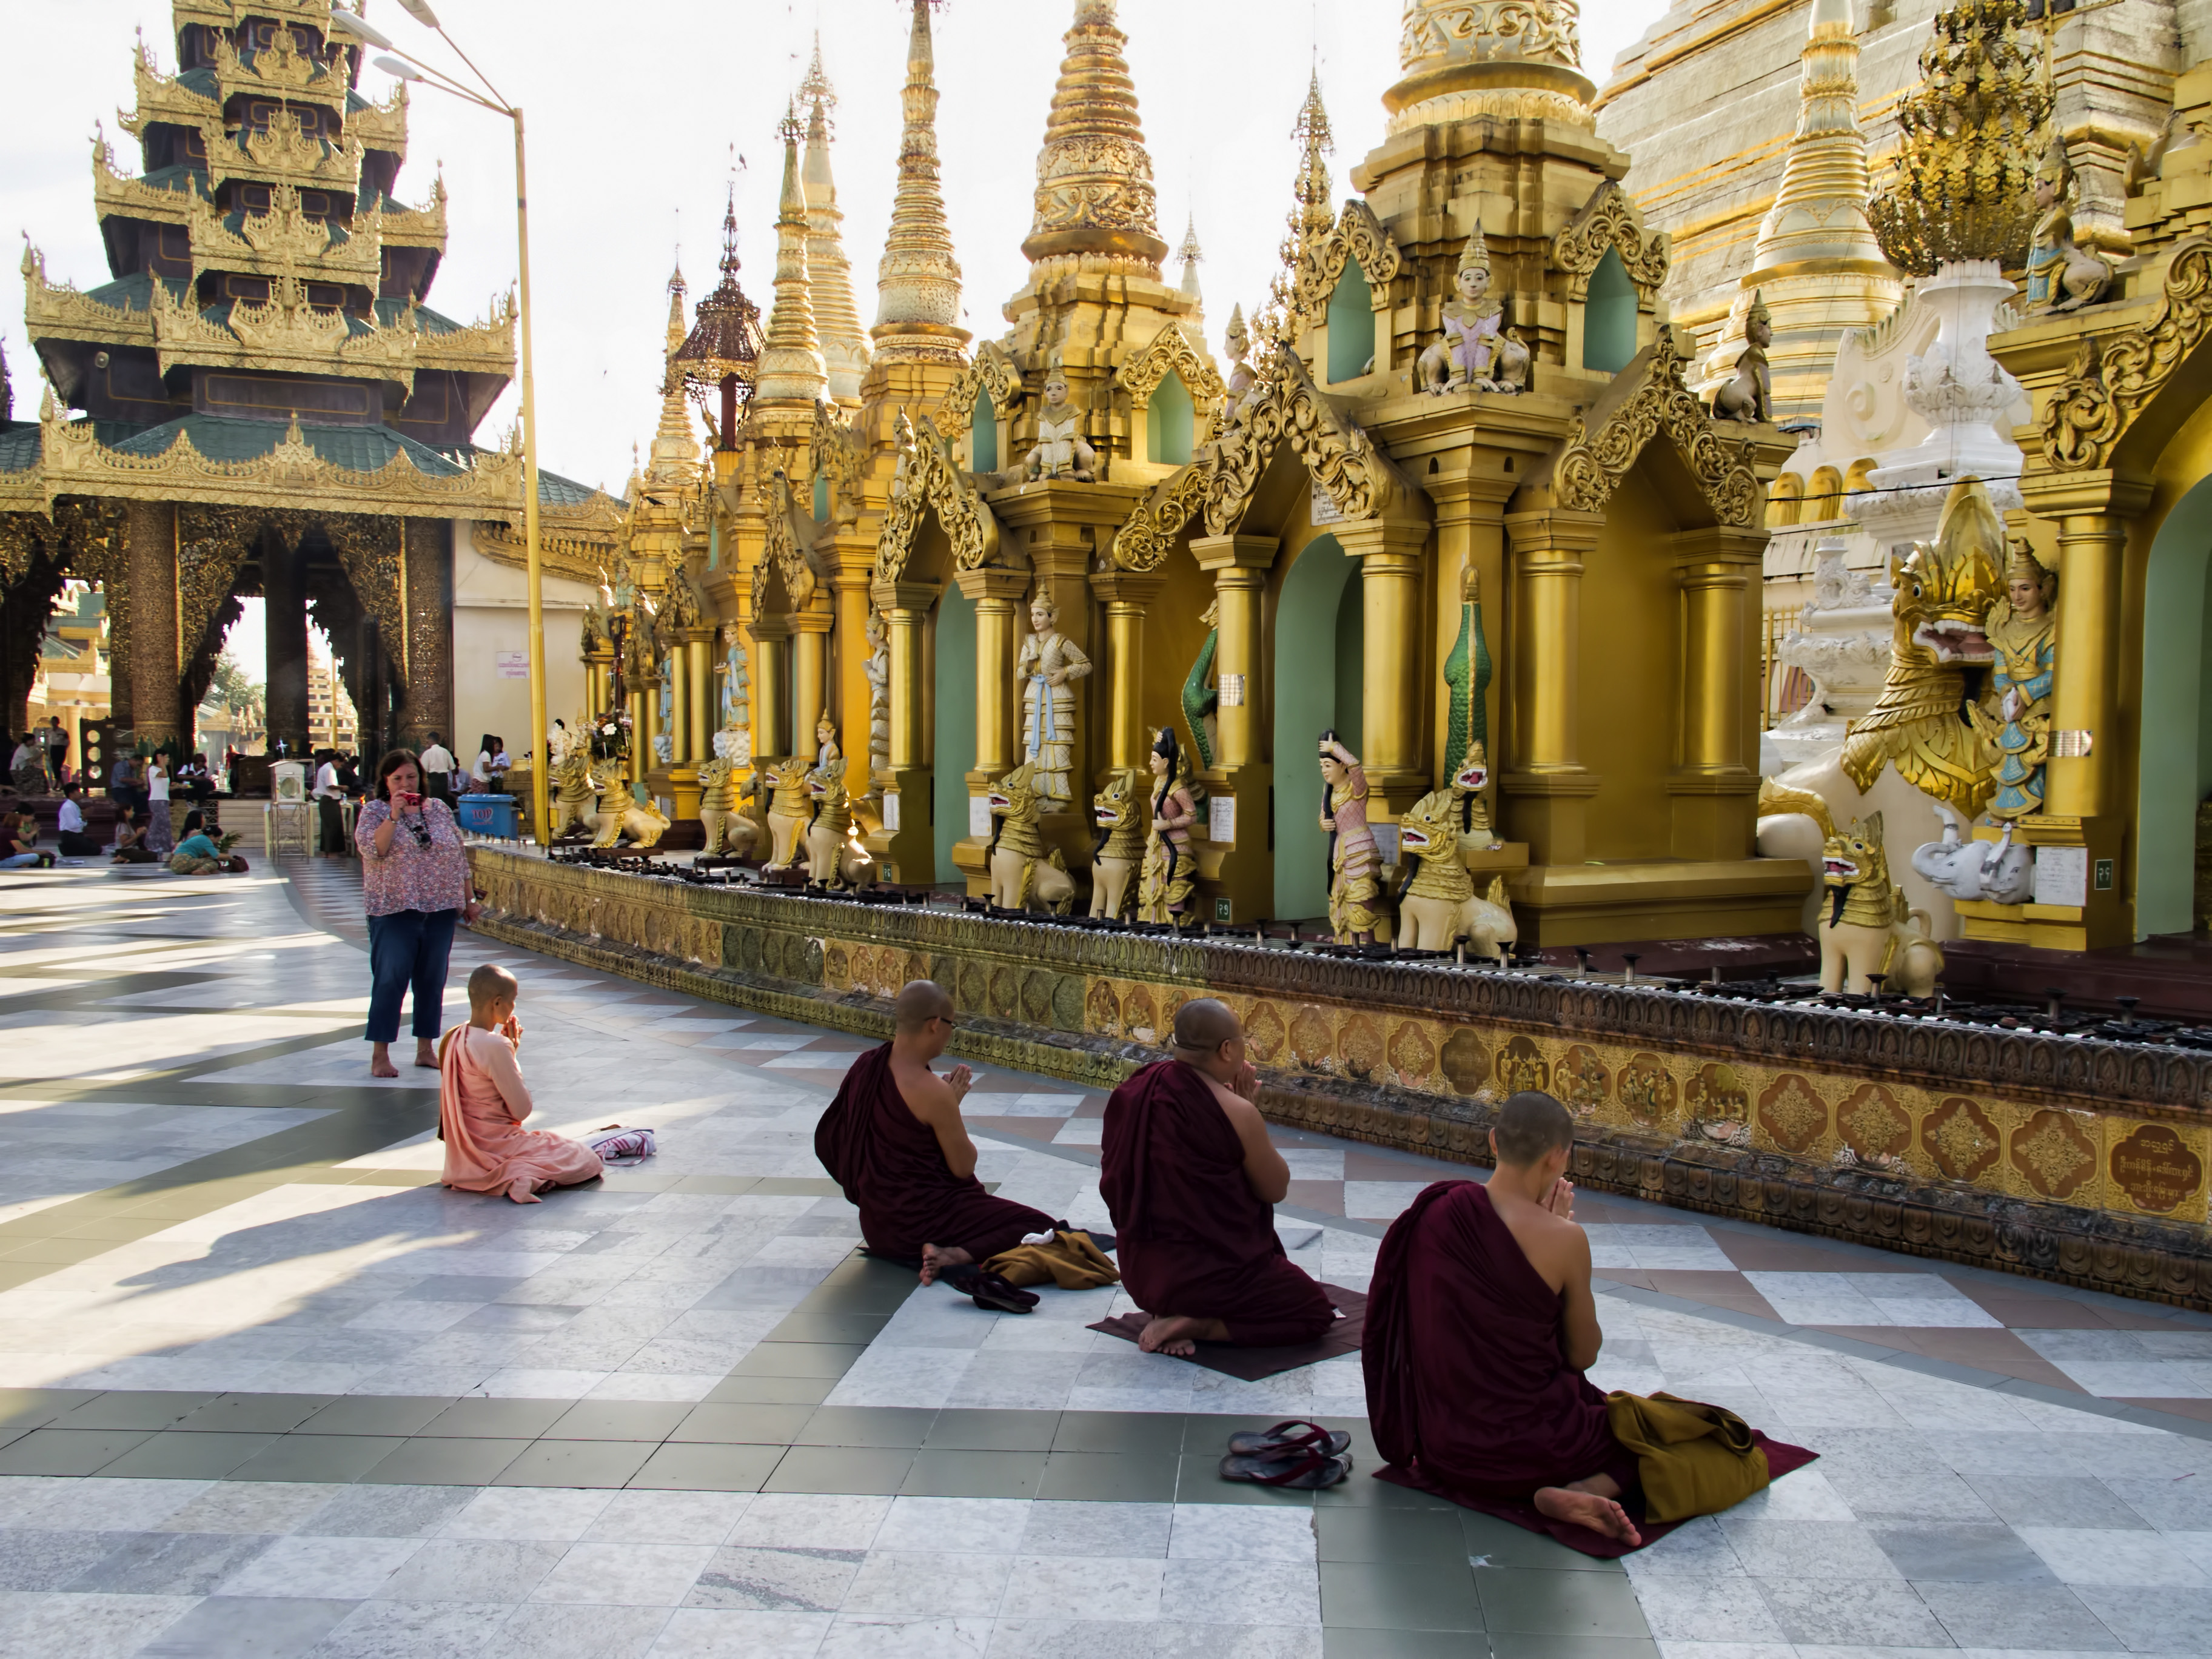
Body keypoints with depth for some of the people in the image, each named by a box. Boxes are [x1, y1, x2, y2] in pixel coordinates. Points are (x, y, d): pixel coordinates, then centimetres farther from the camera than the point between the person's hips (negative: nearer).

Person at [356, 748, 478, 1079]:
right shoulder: (374, 812, 0)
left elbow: (459, 858, 14)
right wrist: (394, 814, -25)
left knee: (433, 980, 8)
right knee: (390, 980, -3)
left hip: (441, 911, 4)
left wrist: (468, 898, 12)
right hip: (394, 911, -4)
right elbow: (372, 849, -18)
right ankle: (380, 1055, 3)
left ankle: (426, 1049, 18)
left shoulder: (440, 810, 10)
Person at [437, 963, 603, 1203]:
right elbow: (522, 1110, -16)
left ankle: (513, 1176, 7)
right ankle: (521, 1179, -16)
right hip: (495, 1145, -9)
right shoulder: (495, 1047, -23)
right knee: (587, 1162, -4)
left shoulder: (453, 1038, 4)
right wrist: (514, 1054, -9)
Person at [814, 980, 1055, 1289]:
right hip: (918, 1223, -9)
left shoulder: (866, 1065, -1)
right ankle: (953, 1256, -19)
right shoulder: (933, 1092, -24)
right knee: (1040, 1227, -7)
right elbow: (964, 1167, -15)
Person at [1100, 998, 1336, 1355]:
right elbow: (1276, 1189, -7)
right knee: (1316, 1311, 11)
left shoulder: (1138, 1090, -3)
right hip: (1206, 1270, -8)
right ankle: (1193, 1325, -6)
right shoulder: (1236, 1114, -22)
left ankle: (1167, 1310, 8)